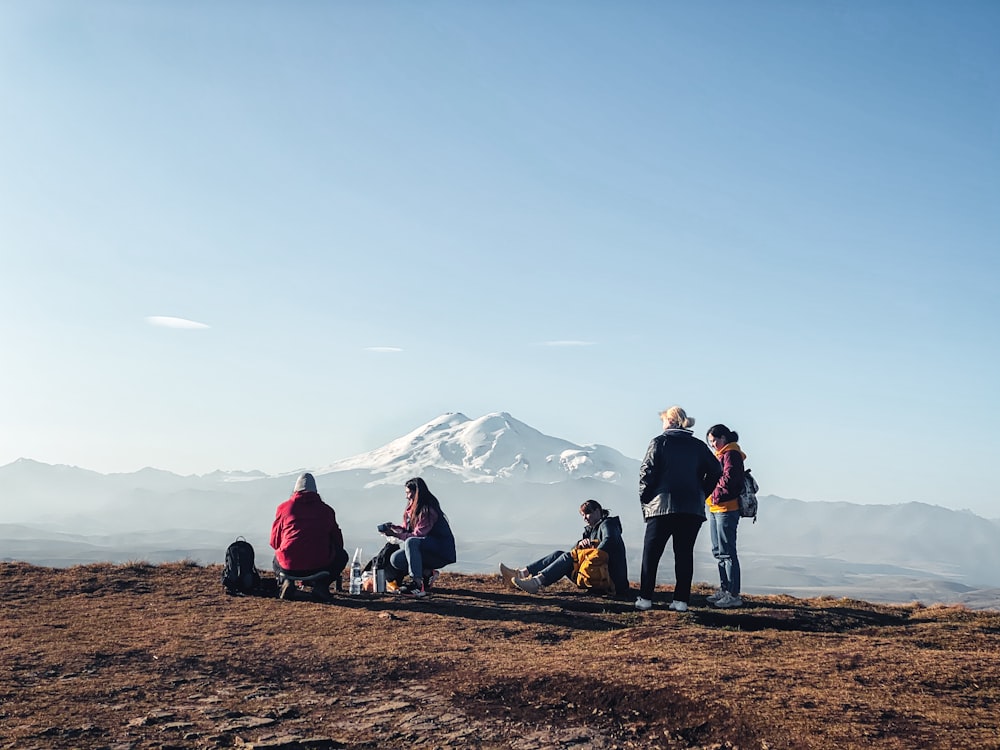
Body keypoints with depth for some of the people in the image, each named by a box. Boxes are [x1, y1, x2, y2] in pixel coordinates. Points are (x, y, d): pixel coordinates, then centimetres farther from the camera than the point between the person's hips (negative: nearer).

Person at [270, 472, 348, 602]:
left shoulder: (284, 507, 7)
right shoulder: (326, 510, 9)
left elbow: (274, 542, 13)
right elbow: (338, 541, 15)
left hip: (289, 566, 1)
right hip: (319, 566, -1)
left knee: (277, 558, 38)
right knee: (342, 555, 30)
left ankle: (285, 581, 4)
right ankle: (322, 584, 4)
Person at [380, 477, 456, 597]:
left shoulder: (428, 510, -18)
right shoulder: (413, 508, 10)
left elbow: (417, 535, -21)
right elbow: (408, 530, 14)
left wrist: (395, 534, -17)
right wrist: (395, 528, -4)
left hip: (441, 554, -9)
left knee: (411, 542, -35)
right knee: (395, 559, -5)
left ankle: (418, 584, -36)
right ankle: (427, 573, -1)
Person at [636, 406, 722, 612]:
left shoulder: (660, 441, 1)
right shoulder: (698, 445, 11)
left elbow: (647, 471, -7)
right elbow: (715, 471, 7)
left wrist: (644, 498, 1)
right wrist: (701, 494, 13)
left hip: (662, 505, -3)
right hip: (693, 508, 3)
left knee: (651, 553, 3)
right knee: (684, 553, 7)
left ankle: (645, 598, 0)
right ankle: (681, 600, 3)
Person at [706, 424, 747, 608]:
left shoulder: (731, 454, -9)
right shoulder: (721, 455, 21)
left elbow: (728, 479, -19)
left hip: (726, 508, -10)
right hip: (715, 508, 10)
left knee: (727, 552, -10)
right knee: (719, 551, 14)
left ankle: (734, 595, -8)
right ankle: (724, 590, 22)